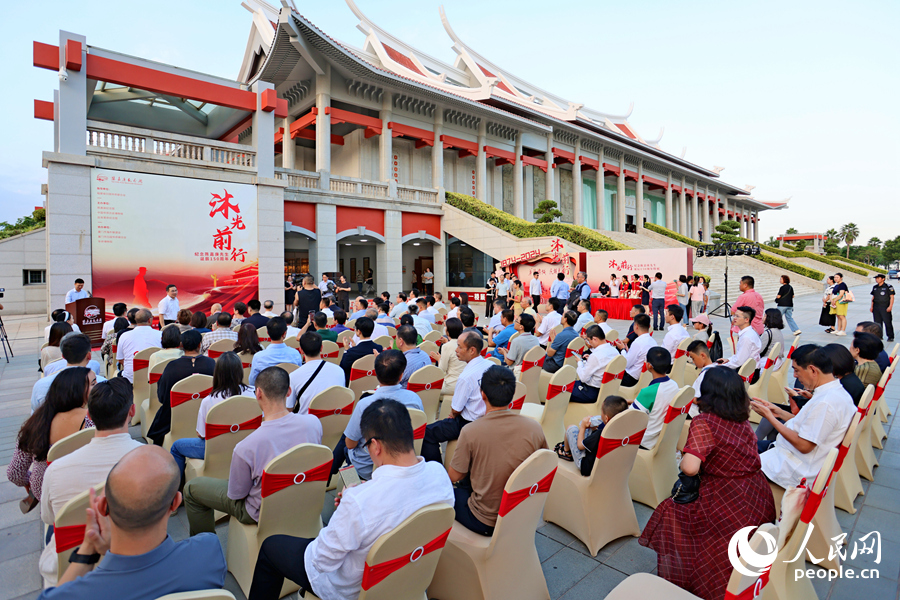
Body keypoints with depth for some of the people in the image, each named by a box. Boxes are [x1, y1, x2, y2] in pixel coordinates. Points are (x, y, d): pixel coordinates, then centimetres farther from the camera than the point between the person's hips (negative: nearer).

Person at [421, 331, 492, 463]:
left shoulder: (466, 377, -27)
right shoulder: (491, 365, -3)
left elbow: (456, 410, -16)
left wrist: (453, 414, 8)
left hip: (469, 425, -9)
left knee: (428, 433, 1)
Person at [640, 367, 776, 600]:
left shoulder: (703, 423, -21)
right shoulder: (742, 421, 2)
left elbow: (690, 467, -29)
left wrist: (682, 458, -8)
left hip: (729, 509, -7)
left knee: (669, 513, 11)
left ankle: (682, 578, 21)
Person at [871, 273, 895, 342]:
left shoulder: (888, 287, -3)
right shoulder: (874, 287, 13)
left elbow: (892, 297, -5)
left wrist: (890, 306, -13)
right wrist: (871, 306, 12)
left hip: (885, 308, -5)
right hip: (876, 308, 5)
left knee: (887, 322, -5)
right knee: (877, 322, 8)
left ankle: (890, 337, 4)